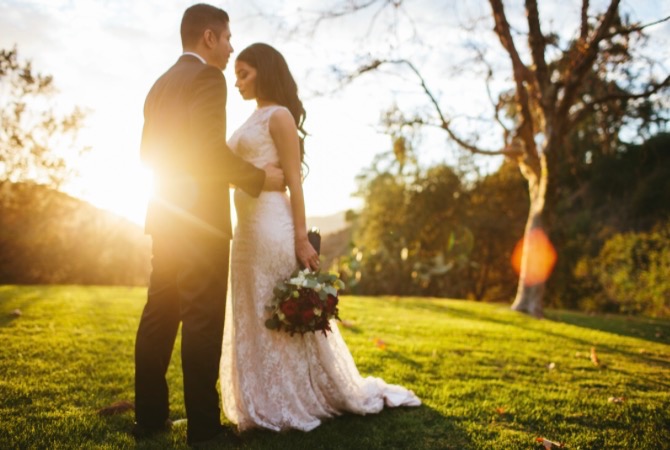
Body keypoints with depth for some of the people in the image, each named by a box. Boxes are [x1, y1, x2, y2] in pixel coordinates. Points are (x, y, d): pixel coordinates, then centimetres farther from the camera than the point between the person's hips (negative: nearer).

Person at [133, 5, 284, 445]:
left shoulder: (161, 83, 18)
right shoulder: (207, 76, -8)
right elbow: (211, 147, -19)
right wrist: (260, 177, -8)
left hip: (167, 213, 8)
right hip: (201, 215, -8)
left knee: (160, 313, 10)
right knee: (202, 318, -4)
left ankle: (150, 415, 17)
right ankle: (202, 422, 1)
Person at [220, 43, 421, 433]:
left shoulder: (279, 115, -6)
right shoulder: (254, 120, 19)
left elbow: (294, 181, -13)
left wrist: (301, 239, -17)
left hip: (271, 224, -9)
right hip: (247, 225, 9)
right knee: (253, 320, 12)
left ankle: (293, 405, 14)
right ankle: (266, 404, 24)